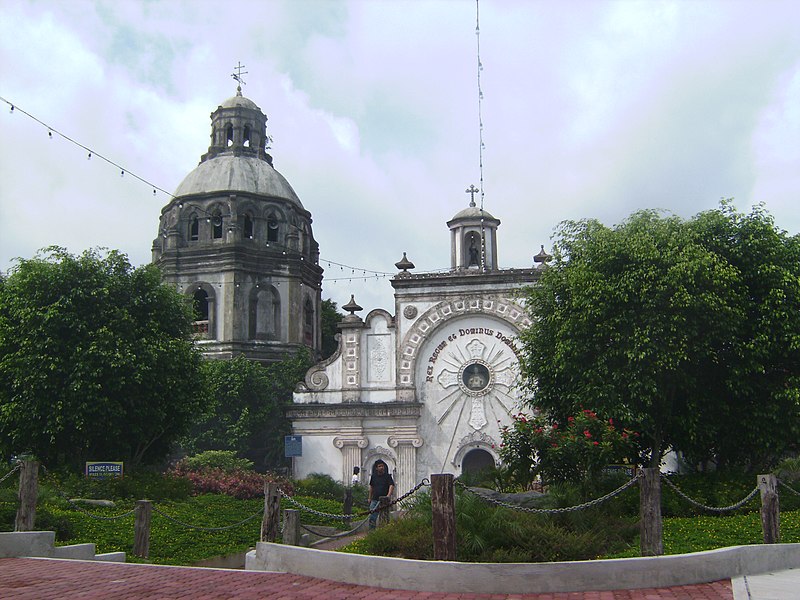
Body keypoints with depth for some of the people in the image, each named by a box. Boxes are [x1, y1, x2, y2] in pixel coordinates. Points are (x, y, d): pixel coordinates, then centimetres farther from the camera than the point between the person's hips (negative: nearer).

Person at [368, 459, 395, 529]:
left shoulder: (387, 476, -2)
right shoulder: (373, 476, 9)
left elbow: (391, 486, -14)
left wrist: (388, 496, -29)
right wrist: (370, 498, 23)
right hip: (375, 500, 3)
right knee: (372, 517, -5)